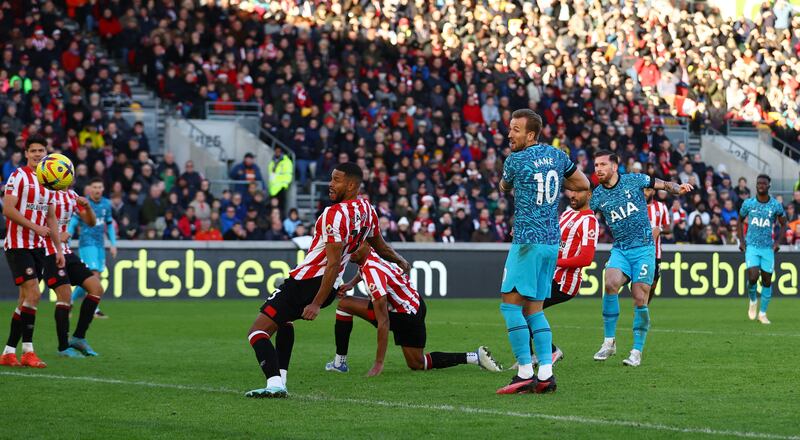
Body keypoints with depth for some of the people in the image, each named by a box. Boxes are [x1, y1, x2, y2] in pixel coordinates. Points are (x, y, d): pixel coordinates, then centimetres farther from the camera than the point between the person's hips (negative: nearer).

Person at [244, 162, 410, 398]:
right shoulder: (367, 210, 5)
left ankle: (275, 383, -28)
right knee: (284, 320, 35)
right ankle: (281, 378, 23)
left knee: (257, 332, -9)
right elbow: (380, 247, 22)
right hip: (329, 287, 9)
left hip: (305, 281, -9)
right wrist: (401, 263, 43)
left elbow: (333, 264, -23)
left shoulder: (335, 214, -20)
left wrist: (316, 304, -24)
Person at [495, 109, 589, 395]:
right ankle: (546, 374, 1)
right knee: (534, 308, 10)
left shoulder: (515, 160, -7)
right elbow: (583, 184, 24)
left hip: (528, 241, -8)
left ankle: (525, 374, -14)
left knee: (510, 303, -7)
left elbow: (504, 188, 14)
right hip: (552, 241, 8)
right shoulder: (556, 156, 11)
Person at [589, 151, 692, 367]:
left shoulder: (634, 180, -1)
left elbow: (662, 184, 7)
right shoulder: (597, 195, 5)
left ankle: (637, 352, 4)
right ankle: (609, 342, -13)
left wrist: (678, 188, -11)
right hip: (619, 249, 2)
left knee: (640, 299, -8)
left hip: (643, 248, -2)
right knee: (611, 284, -24)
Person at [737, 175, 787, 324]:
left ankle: (763, 313, 16)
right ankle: (753, 301, 14)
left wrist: (777, 241, -4)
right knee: (752, 277, -17)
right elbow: (740, 221, 14)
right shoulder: (748, 203, -1)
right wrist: (741, 240, 3)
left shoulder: (776, 205, -2)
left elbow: (783, 224, 10)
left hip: (768, 248, 1)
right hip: (751, 246, -1)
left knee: (767, 281, 2)